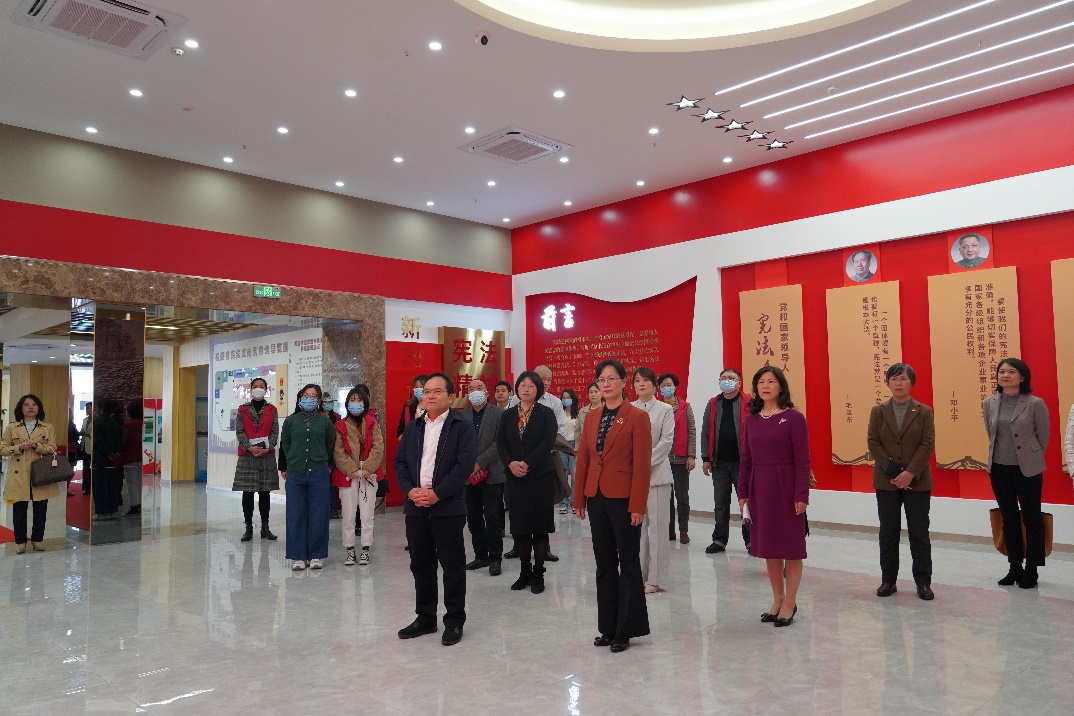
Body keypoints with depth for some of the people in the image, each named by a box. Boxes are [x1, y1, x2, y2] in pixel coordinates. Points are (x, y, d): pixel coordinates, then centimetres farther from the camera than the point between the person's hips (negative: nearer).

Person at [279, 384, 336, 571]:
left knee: (318, 515, 2)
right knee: (296, 515, 3)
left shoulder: (325, 422, 5)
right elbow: (284, 445, 13)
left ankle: (316, 555, 13)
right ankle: (298, 556, 13)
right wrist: (284, 468, 14)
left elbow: (331, 446, 11)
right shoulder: (291, 421, 7)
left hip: (319, 473, -1)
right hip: (295, 474, 1)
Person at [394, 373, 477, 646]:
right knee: (421, 566, 13)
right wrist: (411, 490, -8)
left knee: (453, 566, 3)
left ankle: (455, 621, 16)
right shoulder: (412, 428, 13)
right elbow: (400, 462, 9)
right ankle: (425, 618, 27)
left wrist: (436, 494, -18)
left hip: (448, 508, -5)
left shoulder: (462, 427, -4)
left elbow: (465, 465, -13)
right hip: (416, 508, 5)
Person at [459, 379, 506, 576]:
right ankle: (480, 556, 21)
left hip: (491, 474, -4)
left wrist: (480, 463, -13)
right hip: (469, 476, 4)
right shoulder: (461, 416, 9)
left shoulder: (499, 413, -2)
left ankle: (495, 558, 8)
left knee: (492, 518, -2)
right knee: (473, 518, 10)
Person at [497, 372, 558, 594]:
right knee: (519, 526, 6)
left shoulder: (546, 414, 0)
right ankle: (525, 572, 18)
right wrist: (511, 463, -12)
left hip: (541, 475, -3)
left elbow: (548, 442, -11)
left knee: (540, 526, 1)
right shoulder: (508, 415, 10)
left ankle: (538, 574, 10)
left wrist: (527, 463, -17)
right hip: (515, 476, 3)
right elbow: (500, 443, 4)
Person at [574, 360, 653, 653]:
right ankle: (608, 627, 23)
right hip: (597, 497, 6)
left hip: (623, 499, -6)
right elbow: (583, 460, 11)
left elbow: (642, 464, -11)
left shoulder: (637, 416, -7)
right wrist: (579, 499, 8)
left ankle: (626, 629, 16)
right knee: (604, 563, 12)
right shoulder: (592, 417, 10)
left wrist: (638, 505, -16)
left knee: (628, 562, 5)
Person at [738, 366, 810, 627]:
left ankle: (790, 603, 16)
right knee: (768, 546, 12)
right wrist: (743, 493, 5)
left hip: (785, 488, -5)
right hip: (759, 488, 5)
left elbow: (802, 460, -9)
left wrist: (801, 495, -14)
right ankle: (777, 600, 24)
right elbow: (746, 459, 9)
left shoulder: (793, 418, -7)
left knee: (790, 546, 4)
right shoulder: (752, 419, 7)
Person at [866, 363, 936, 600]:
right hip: (886, 481, 2)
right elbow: (873, 443, -1)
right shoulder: (878, 411, 6)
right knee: (888, 532, 8)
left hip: (917, 481, -1)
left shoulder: (924, 412, 2)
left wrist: (910, 472, -16)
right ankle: (888, 580, 16)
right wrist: (891, 471, -12)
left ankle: (923, 582, 13)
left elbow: (928, 444, -5)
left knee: (919, 532, 3)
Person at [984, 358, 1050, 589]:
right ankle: (1015, 568, 24)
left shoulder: (1035, 404, -10)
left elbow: (1043, 436, 0)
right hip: (999, 469, 4)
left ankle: (1031, 570, 16)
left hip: (1028, 470, -4)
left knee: (1031, 519, 5)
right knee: (1009, 519, 12)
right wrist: (999, 454, 15)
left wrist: (1032, 460, 7)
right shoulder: (990, 403, 2)